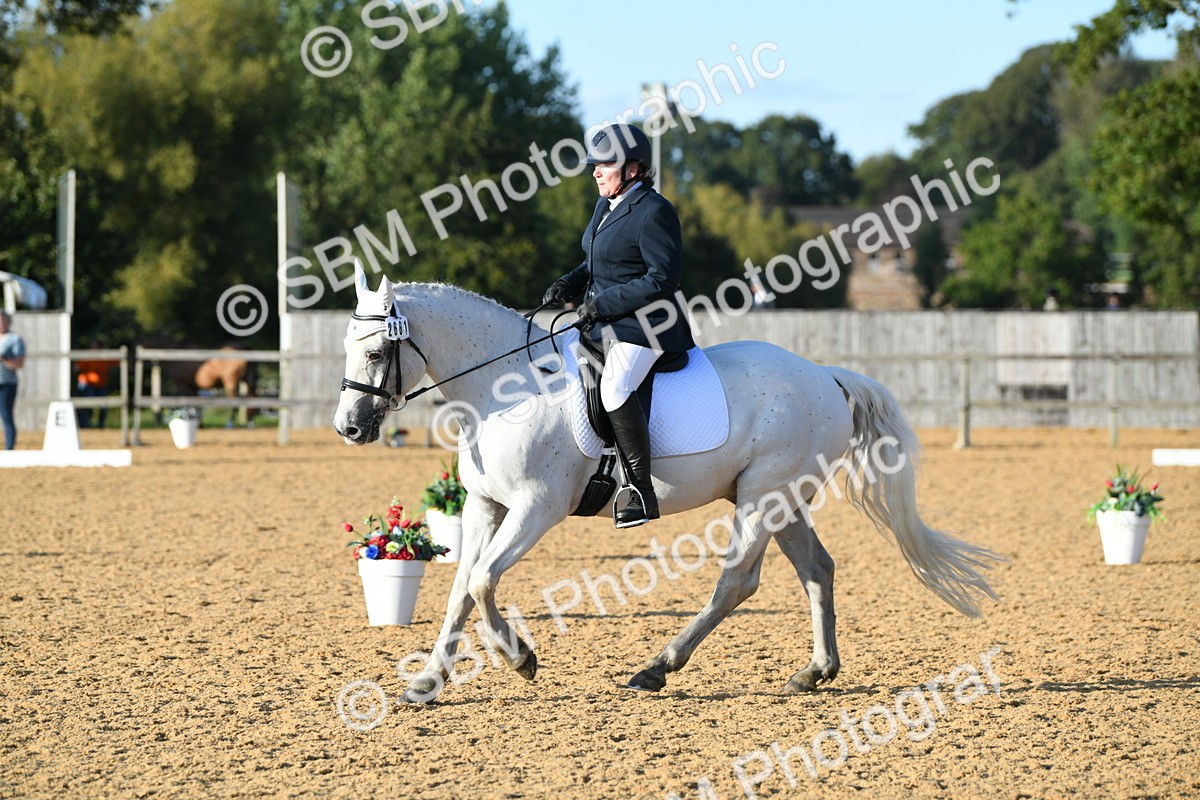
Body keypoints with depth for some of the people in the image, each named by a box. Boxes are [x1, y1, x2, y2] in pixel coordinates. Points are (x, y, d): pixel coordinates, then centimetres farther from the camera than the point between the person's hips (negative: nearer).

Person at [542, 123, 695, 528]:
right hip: (602, 326, 11)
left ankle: (641, 490, -25)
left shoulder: (654, 212, -14)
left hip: (643, 327, -11)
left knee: (615, 389, -32)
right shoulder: (605, 206, 14)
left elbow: (663, 278, -19)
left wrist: (602, 303, -19)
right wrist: (569, 285, 5)